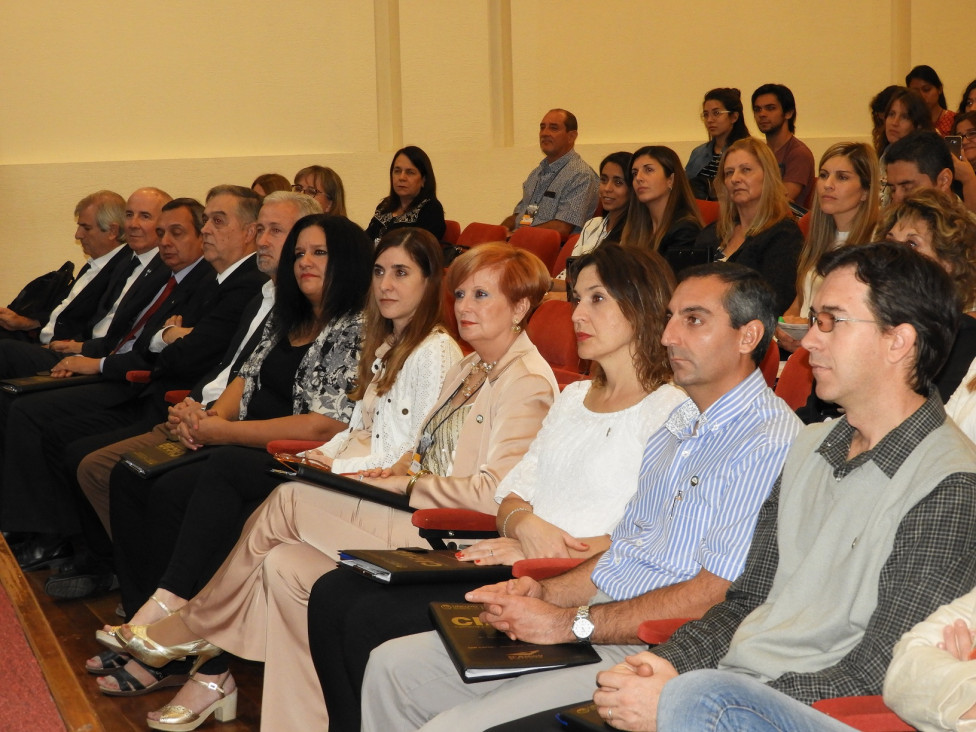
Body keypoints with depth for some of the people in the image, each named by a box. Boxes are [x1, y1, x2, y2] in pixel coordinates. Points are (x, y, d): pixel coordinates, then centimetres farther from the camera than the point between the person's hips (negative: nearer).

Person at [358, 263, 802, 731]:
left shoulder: (770, 443, -14)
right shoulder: (679, 424, 18)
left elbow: (714, 595, -21)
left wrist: (570, 623, -18)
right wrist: (546, 594, 3)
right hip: (591, 627, 10)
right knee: (393, 665, 5)